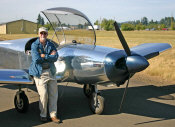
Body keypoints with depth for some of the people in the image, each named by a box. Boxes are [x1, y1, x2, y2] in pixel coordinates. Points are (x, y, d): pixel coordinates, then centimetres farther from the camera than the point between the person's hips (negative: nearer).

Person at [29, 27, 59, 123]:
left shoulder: (51, 45, 8)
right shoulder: (34, 45, -3)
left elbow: (55, 57, -6)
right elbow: (36, 59, -16)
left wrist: (44, 56, -13)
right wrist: (50, 56, -8)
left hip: (50, 71, 4)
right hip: (40, 73, -4)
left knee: (53, 94, 6)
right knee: (43, 95, -6)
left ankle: (53, 115, 18)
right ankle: (43, 115, 14)